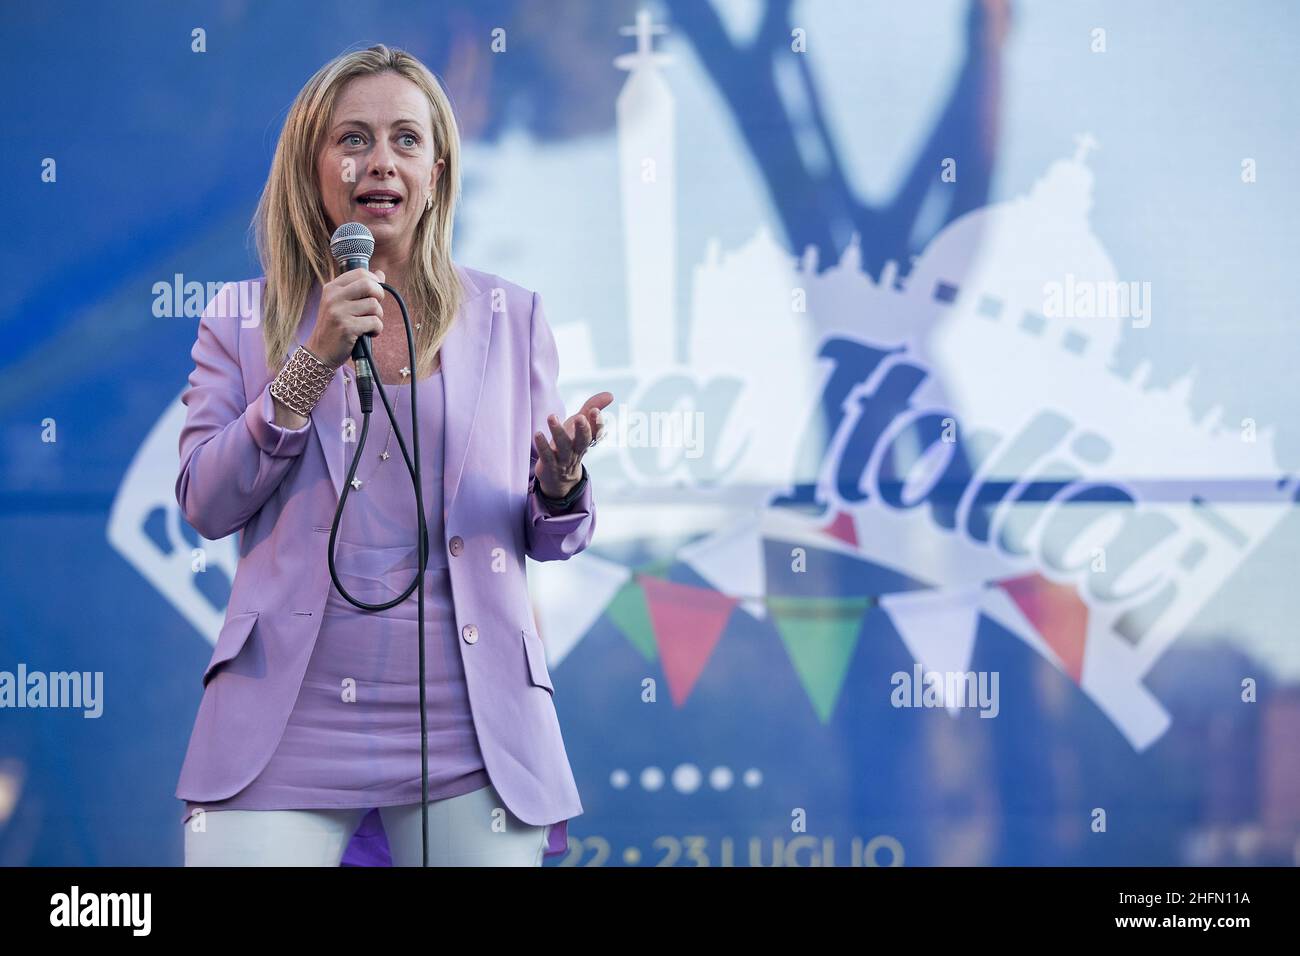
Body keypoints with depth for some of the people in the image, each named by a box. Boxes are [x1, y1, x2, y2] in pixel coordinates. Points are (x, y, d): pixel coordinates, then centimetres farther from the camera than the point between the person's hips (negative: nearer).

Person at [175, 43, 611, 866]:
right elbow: (204, 506, -1)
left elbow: (550, 539, 11)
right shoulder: (244, 319, 8)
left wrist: (562, 481, -13)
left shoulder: (512, 319, 8)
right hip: (287, 727, 0)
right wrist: (313, 361, -10)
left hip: (469, 728, 1)